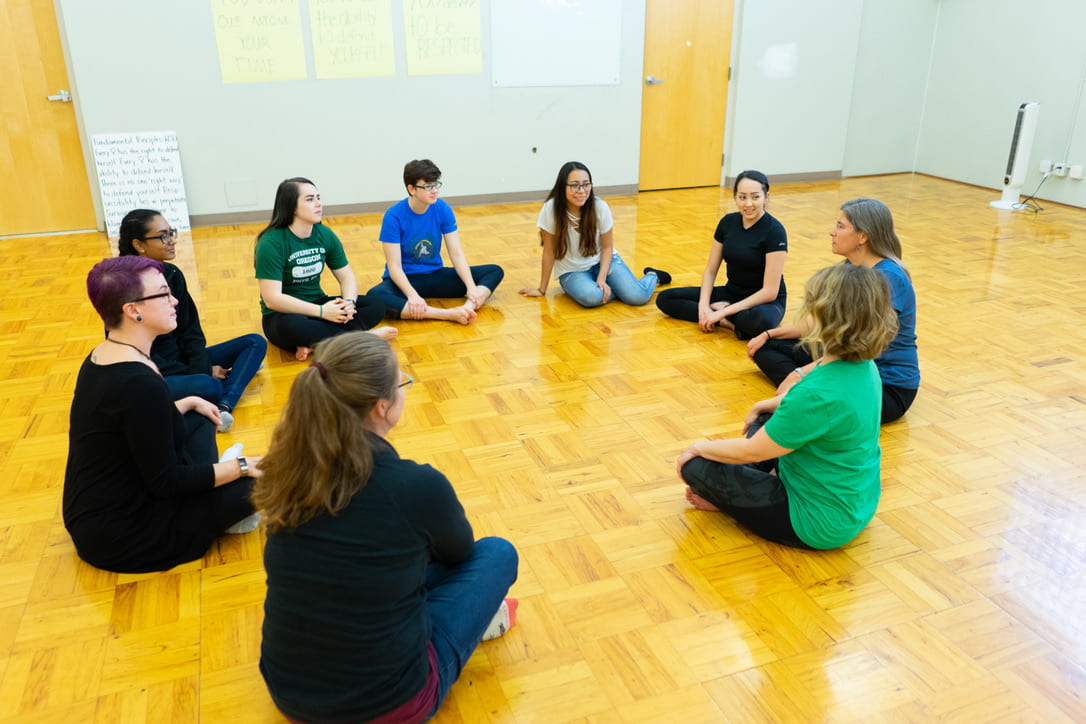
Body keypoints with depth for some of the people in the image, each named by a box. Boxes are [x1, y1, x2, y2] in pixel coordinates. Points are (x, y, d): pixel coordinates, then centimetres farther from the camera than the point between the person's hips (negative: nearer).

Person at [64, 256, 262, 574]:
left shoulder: (102, 357, 0)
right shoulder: (139, 382, -29)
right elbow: (168, 482, -23)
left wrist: (189, 402, 22)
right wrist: (240, 466, -14)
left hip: (94, 511, 10)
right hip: (119, 536, -10)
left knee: (198, 421, 19)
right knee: (258, 482, -17)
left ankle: (206, 497, 7)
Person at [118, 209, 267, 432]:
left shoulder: (173, 274, 4)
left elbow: (190, 330, 4)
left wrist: (202, 368, -12)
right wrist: (196, 374, -17)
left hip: (181, 360, 9)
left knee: (255, 342, -3)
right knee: (208, 386, -39)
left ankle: (224, 406, -26)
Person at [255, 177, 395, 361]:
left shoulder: (325, 235, 2)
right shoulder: (271, 243, -17)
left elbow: (347, 277, 5)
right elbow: (272, 299, -22)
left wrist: (348, 302, -19)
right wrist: (322, 312, -28)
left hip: (319, 305, 6)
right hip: (283, 316, -6)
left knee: (376, 306, -15)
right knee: (292, 328, -42)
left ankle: (314, 342, -25)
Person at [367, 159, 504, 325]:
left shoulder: (443, 209, -5)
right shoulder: (394, 217, -16)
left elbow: (456, 253, -7)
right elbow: (394, 266, -19)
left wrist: (471, 287, -22)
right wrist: (412, 295, -36)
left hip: (435, 276, 4)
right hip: (405, 280, -4)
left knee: (495, 271, -8)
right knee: (375, 296, -39)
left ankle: (468, 307, -38)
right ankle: (448, 314, -45)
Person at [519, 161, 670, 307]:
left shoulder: (601, 207, -17)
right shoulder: (550, 209, -22)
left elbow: (607, 247, -4)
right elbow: (549, 252, -13)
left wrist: (602, 278, -18)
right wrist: (542, 289, -7)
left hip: (601, 261, 2)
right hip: (571, 271, -1)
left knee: (637, 296, -19)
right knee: (591, 297, -35)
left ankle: (652, 276, 16)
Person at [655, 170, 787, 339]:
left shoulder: (774, 231, -18)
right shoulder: (728, 222, -2)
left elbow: (770, 291, -21)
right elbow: (710, 270, 4)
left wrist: (722, 312, -24)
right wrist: (704, 305, -15)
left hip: (765, 301, -6)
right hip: (731, 293, 6)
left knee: (760, 320, -43)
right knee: (665, 299, -10)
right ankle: (729, 321, -18)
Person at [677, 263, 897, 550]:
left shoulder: (819, 392, -34)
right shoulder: (864, 367, -6)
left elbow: (751, 451, -21)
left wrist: (699, 448, -5)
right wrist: (769, 404, 22)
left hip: (819, 522, -9)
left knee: (696, 467, -10)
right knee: (765, 420, 25)